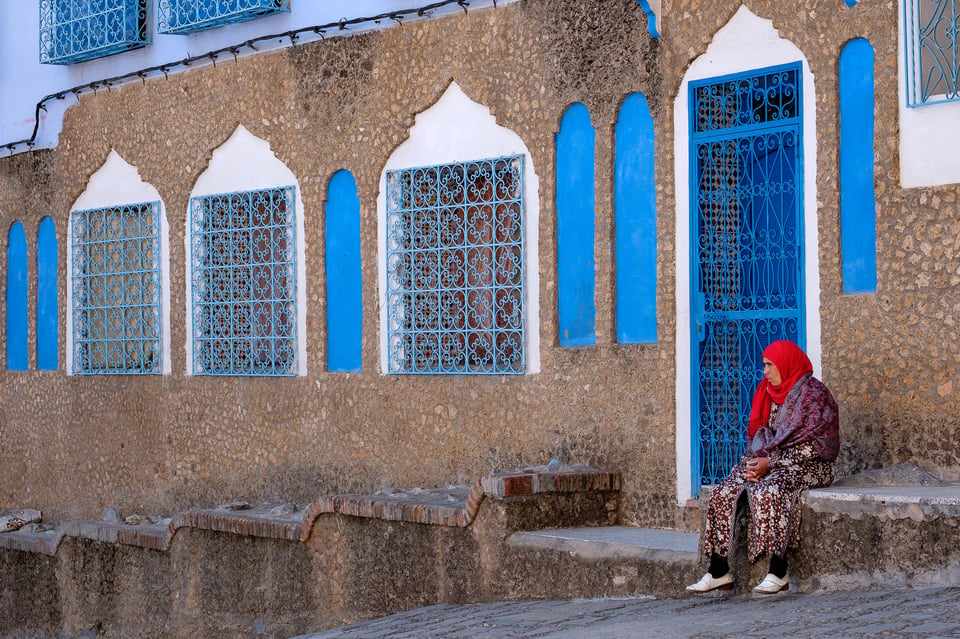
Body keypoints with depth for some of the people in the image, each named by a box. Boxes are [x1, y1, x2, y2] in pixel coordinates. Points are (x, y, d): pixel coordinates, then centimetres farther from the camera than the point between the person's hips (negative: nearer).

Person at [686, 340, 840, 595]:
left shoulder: (812, 392, -8)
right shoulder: (769, 392, 16)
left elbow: (807, 443, -16)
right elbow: (758, 433, 17)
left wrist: (770, 463, -19)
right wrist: (755, 460, -5)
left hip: (806, 466, -8)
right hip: (771, 462, 8)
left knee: (767, 492, -37)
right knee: (724, 492, -14)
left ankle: (778, 573, -34)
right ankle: (719, 571, -15)